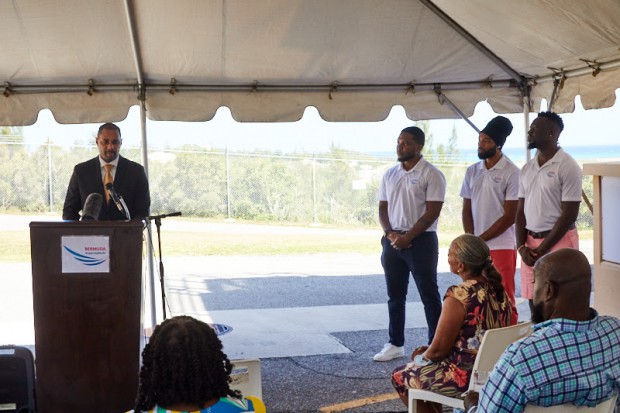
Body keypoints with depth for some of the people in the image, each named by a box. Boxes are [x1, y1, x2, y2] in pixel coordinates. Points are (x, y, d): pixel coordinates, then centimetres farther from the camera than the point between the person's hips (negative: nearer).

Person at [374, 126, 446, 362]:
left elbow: (432, 211, -12)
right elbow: (383, 208, 12)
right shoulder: (390, 174, 12)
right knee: (395, 295, 11)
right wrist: (390, 233, -5)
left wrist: (408, 237, -16)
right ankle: (395, 344, 21)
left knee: (429, 294, 1)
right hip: (393, 241, 6)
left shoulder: (431, 175, -6)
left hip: (421, 240, -6)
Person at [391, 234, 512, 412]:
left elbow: (438, 350, -17)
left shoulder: (459, 296, -23)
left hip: (466, 377, -8)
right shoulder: (498, 289, 2)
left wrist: (420, 358, 6)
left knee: (400, 375, 14)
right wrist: (428, 352, 14)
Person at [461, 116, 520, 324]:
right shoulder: (472, 171, 9)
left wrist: (480, 238, -10)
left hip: (501, 247, -5)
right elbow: (466, 210, 11)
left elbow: (509, 216, -9)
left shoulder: (511, 172, -6)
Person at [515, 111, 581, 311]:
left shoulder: (567, 166, -9)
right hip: (530, 242, 6)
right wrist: (521, 247, -1)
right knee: (534, 305, 8)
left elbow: (569, 215, -12)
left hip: (559, 242, -6)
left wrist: (541, 250, -12)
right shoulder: (527, 168, 11)